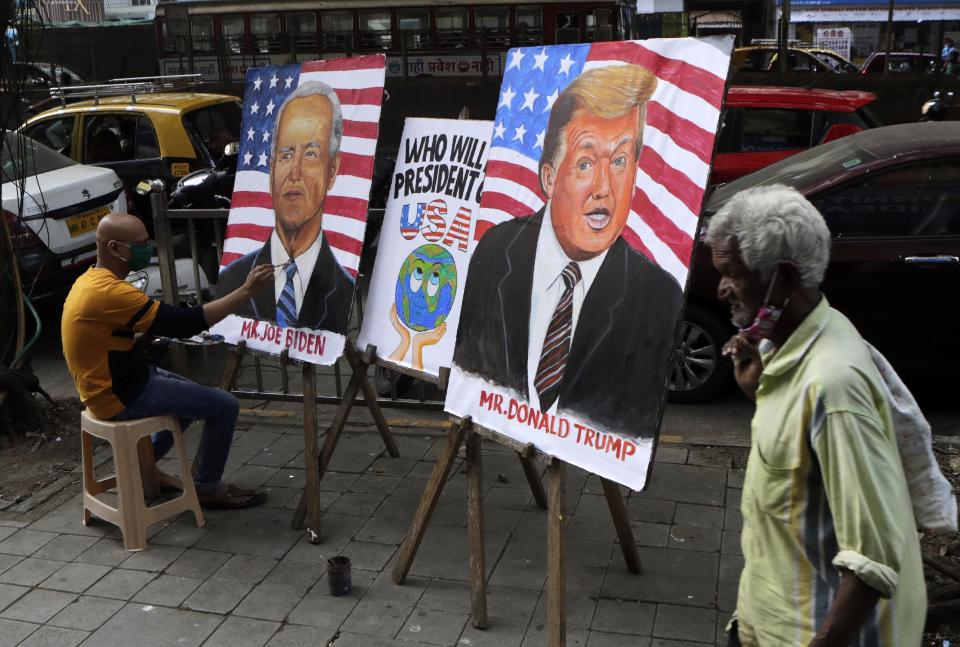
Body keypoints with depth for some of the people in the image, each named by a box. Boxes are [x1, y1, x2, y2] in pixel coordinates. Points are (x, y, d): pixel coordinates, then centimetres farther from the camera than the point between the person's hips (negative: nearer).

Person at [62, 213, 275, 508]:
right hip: (120, 396, -10)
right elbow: (184, 322, -28)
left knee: (194, 394, 28)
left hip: (110, 381, 10)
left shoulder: (92, 279, 5)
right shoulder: (109, 292, -28)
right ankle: (207, 487, 12)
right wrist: (246, 291, -26)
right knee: (225, 406, -5)